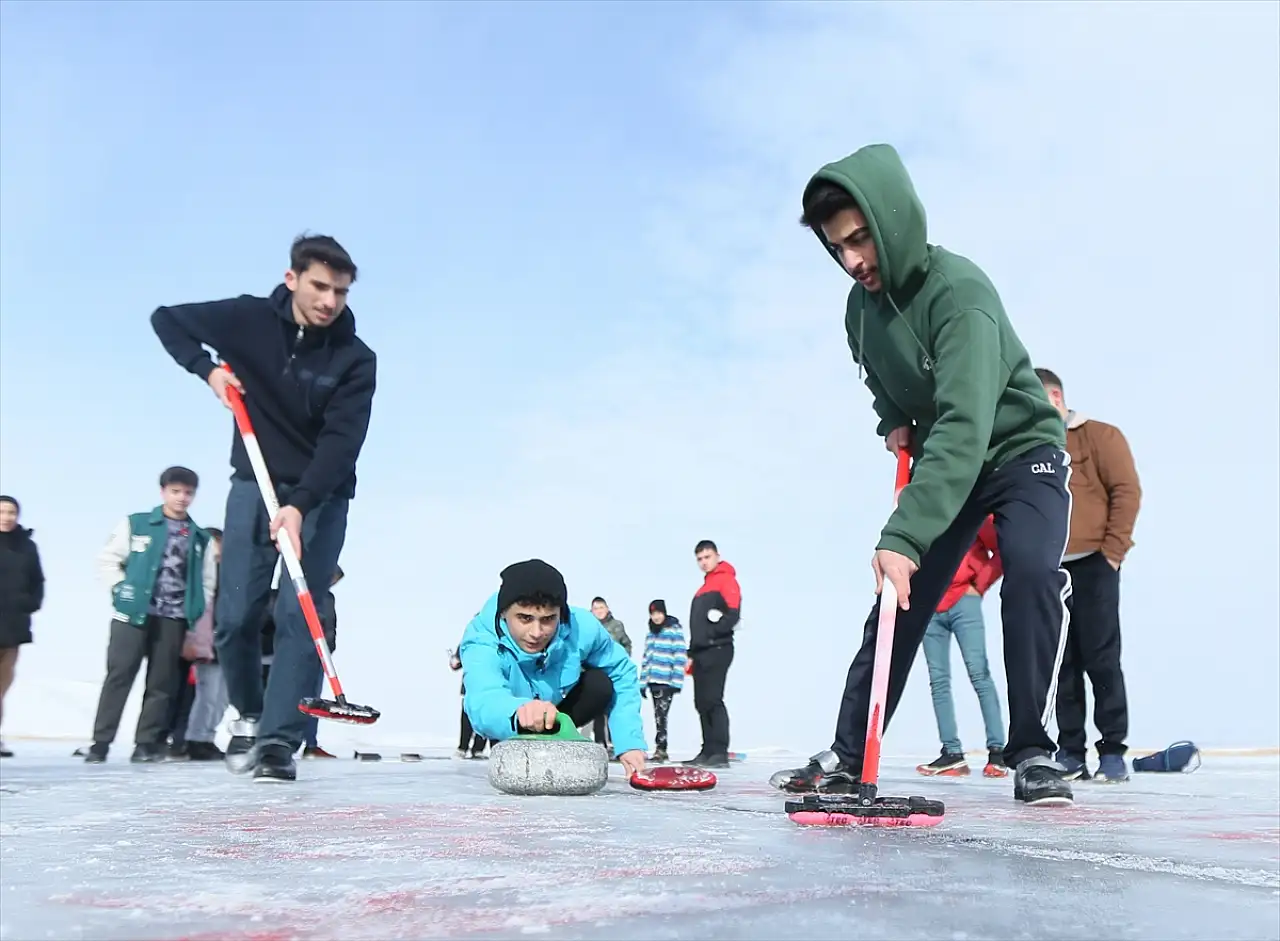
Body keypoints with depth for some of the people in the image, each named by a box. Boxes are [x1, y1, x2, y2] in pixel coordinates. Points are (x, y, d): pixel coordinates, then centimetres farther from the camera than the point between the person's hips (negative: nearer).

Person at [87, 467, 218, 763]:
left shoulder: (201, 538, 12)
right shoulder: (135, 524, 4)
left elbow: (208, 582, 13)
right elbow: (107, 558, 4)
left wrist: (196, 612, 3)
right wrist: (121, 589, -5)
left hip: (174, 617, 3)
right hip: (133, 612, -3)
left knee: (162, 682, 4)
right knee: (119, 675, -3)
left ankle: (147, 742, 11)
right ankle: (101, 741, 3)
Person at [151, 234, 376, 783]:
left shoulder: (355, 359, -12)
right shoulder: (248, 319, -7)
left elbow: (342, 442, -22)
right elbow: (166, 319, 8)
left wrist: (299, 505, -34)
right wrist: (207, 369, -9)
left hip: (321, 496, -1)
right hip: (253, 485, 2)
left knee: (298, 615, -13)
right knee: (235, 618, -1)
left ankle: (279, 742, -13)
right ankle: (249, 712, 25)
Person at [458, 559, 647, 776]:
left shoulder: (582, 627, -33)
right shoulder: (482, 643, -41)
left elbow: (622, 674, -17)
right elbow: (484, 702, -61)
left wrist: (630, 743, -28)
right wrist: (520, 710, -84)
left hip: (559, 705, 2)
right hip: (509, 705, -2)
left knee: (600, 684, -27)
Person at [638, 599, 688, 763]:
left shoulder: (674, 630, -4)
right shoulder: (650, 633, 17)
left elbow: (680, 657, -9)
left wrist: (677, 681, -14)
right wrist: (643, 682, 14)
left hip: (667, 681, -7)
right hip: (653, 681, 7)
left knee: (661, 715, -12)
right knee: (658, 717, 9)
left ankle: (660, 749, -11)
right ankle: (661, 750, 14)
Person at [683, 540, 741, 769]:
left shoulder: (726, 580, -4)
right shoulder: (704, 588, 24)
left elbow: (733, 614, -16)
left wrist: (713, 632, -23)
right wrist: (692, 652, 19)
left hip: (718, 649, -9)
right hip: (701, 652, 9)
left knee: (712, 700, -15)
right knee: (702, 702, 8)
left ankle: (720, 753, -16)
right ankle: (708, 751, 13)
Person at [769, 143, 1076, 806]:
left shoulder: (960, 290, -31)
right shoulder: (862, 307, -7)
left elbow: (963, 428, -42)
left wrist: (903, 535, -49)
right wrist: (893, 419, -1)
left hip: (1022, 449, -6)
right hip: (941, 467, 6)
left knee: (1031, 574, -29)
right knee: (897, 601, -1)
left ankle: (1032, 754, -15)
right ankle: (846, 758, 4)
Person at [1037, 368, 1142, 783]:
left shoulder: (1100, 436, 1)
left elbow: (1127, 490, -6)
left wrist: (1112, 550, -10)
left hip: (1092, 565, -5)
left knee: (1100, 660, -4)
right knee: (1062, 665, 6)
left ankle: (1112, 751, 4)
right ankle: (1070, 752, 11)